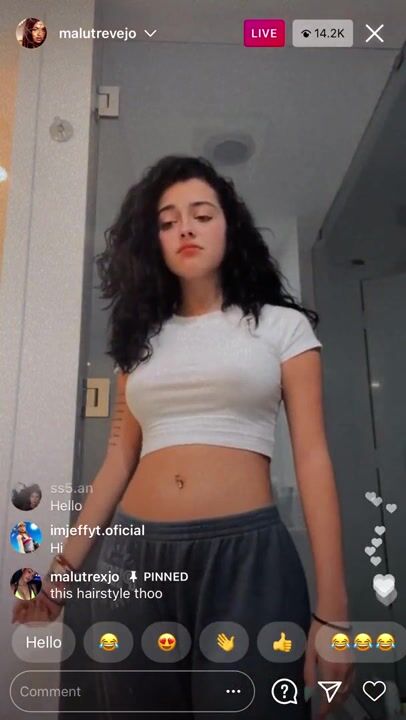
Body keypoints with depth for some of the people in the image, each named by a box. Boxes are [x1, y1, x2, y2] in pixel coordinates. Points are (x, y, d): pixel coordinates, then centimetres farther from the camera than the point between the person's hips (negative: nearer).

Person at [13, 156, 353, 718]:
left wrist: (332, 605, -9)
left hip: (246, 551, -3)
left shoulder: (283, 325, 4)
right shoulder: (142, 337, 13)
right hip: (136, 552, 4)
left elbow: (312, 457, -3)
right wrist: (67, 561, 8)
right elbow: (120, 460, 12)